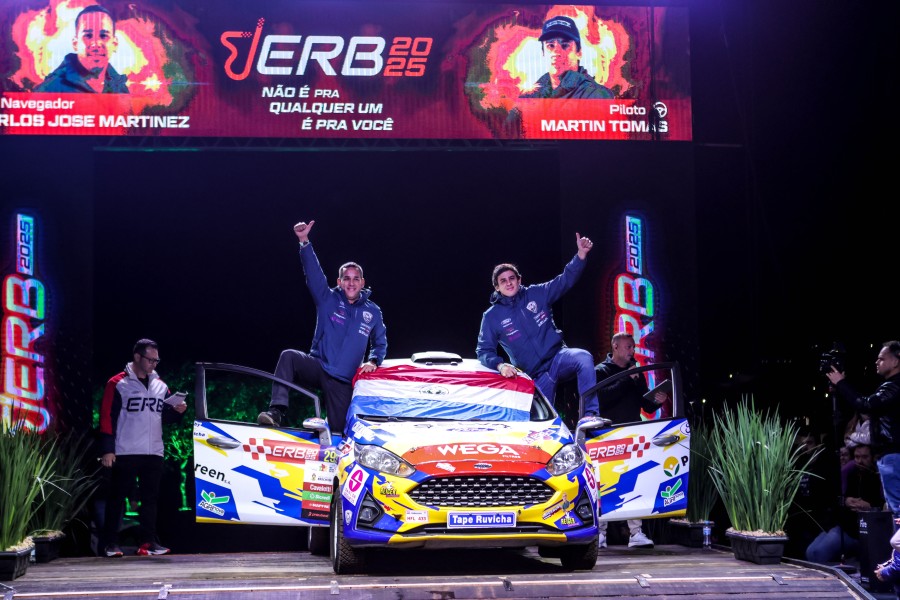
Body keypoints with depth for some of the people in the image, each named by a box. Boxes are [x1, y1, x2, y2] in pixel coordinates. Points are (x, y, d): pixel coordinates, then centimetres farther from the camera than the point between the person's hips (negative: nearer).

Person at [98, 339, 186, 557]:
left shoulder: (160, 386, 13)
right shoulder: (118, 384, -4)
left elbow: (164, 417, 19)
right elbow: (107, 418, -7)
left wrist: (177, 411, -4)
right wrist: (107, 450, -12)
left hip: (153, 453, 5)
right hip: (125, 453, -5)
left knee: (150, 498, 6)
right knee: (117, 497, 1)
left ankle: (148, 541, 11)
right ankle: (110, 542, 7)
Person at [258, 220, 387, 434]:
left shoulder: (372, 311, 7)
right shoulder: (328, 299, 3)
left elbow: (380, 343, 16)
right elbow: (313, 272, -10)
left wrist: (373, 361, -5)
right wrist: (304, 242, -22)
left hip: (343, 381, 1)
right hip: (318, 367, -1)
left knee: (338, 430, -4)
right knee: (288, 357, -31)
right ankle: (277, 411, -35)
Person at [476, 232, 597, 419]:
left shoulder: (536, 294, 5)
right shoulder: (492, 316, 3)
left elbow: (565, 280, 0)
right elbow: (483, 351, 3)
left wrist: (581, 254, -14)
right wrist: (500, 365, -17)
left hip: (558, 356, 0)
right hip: (536, 375, 0)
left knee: (584, 358, -32)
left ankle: (589, 415, -35)